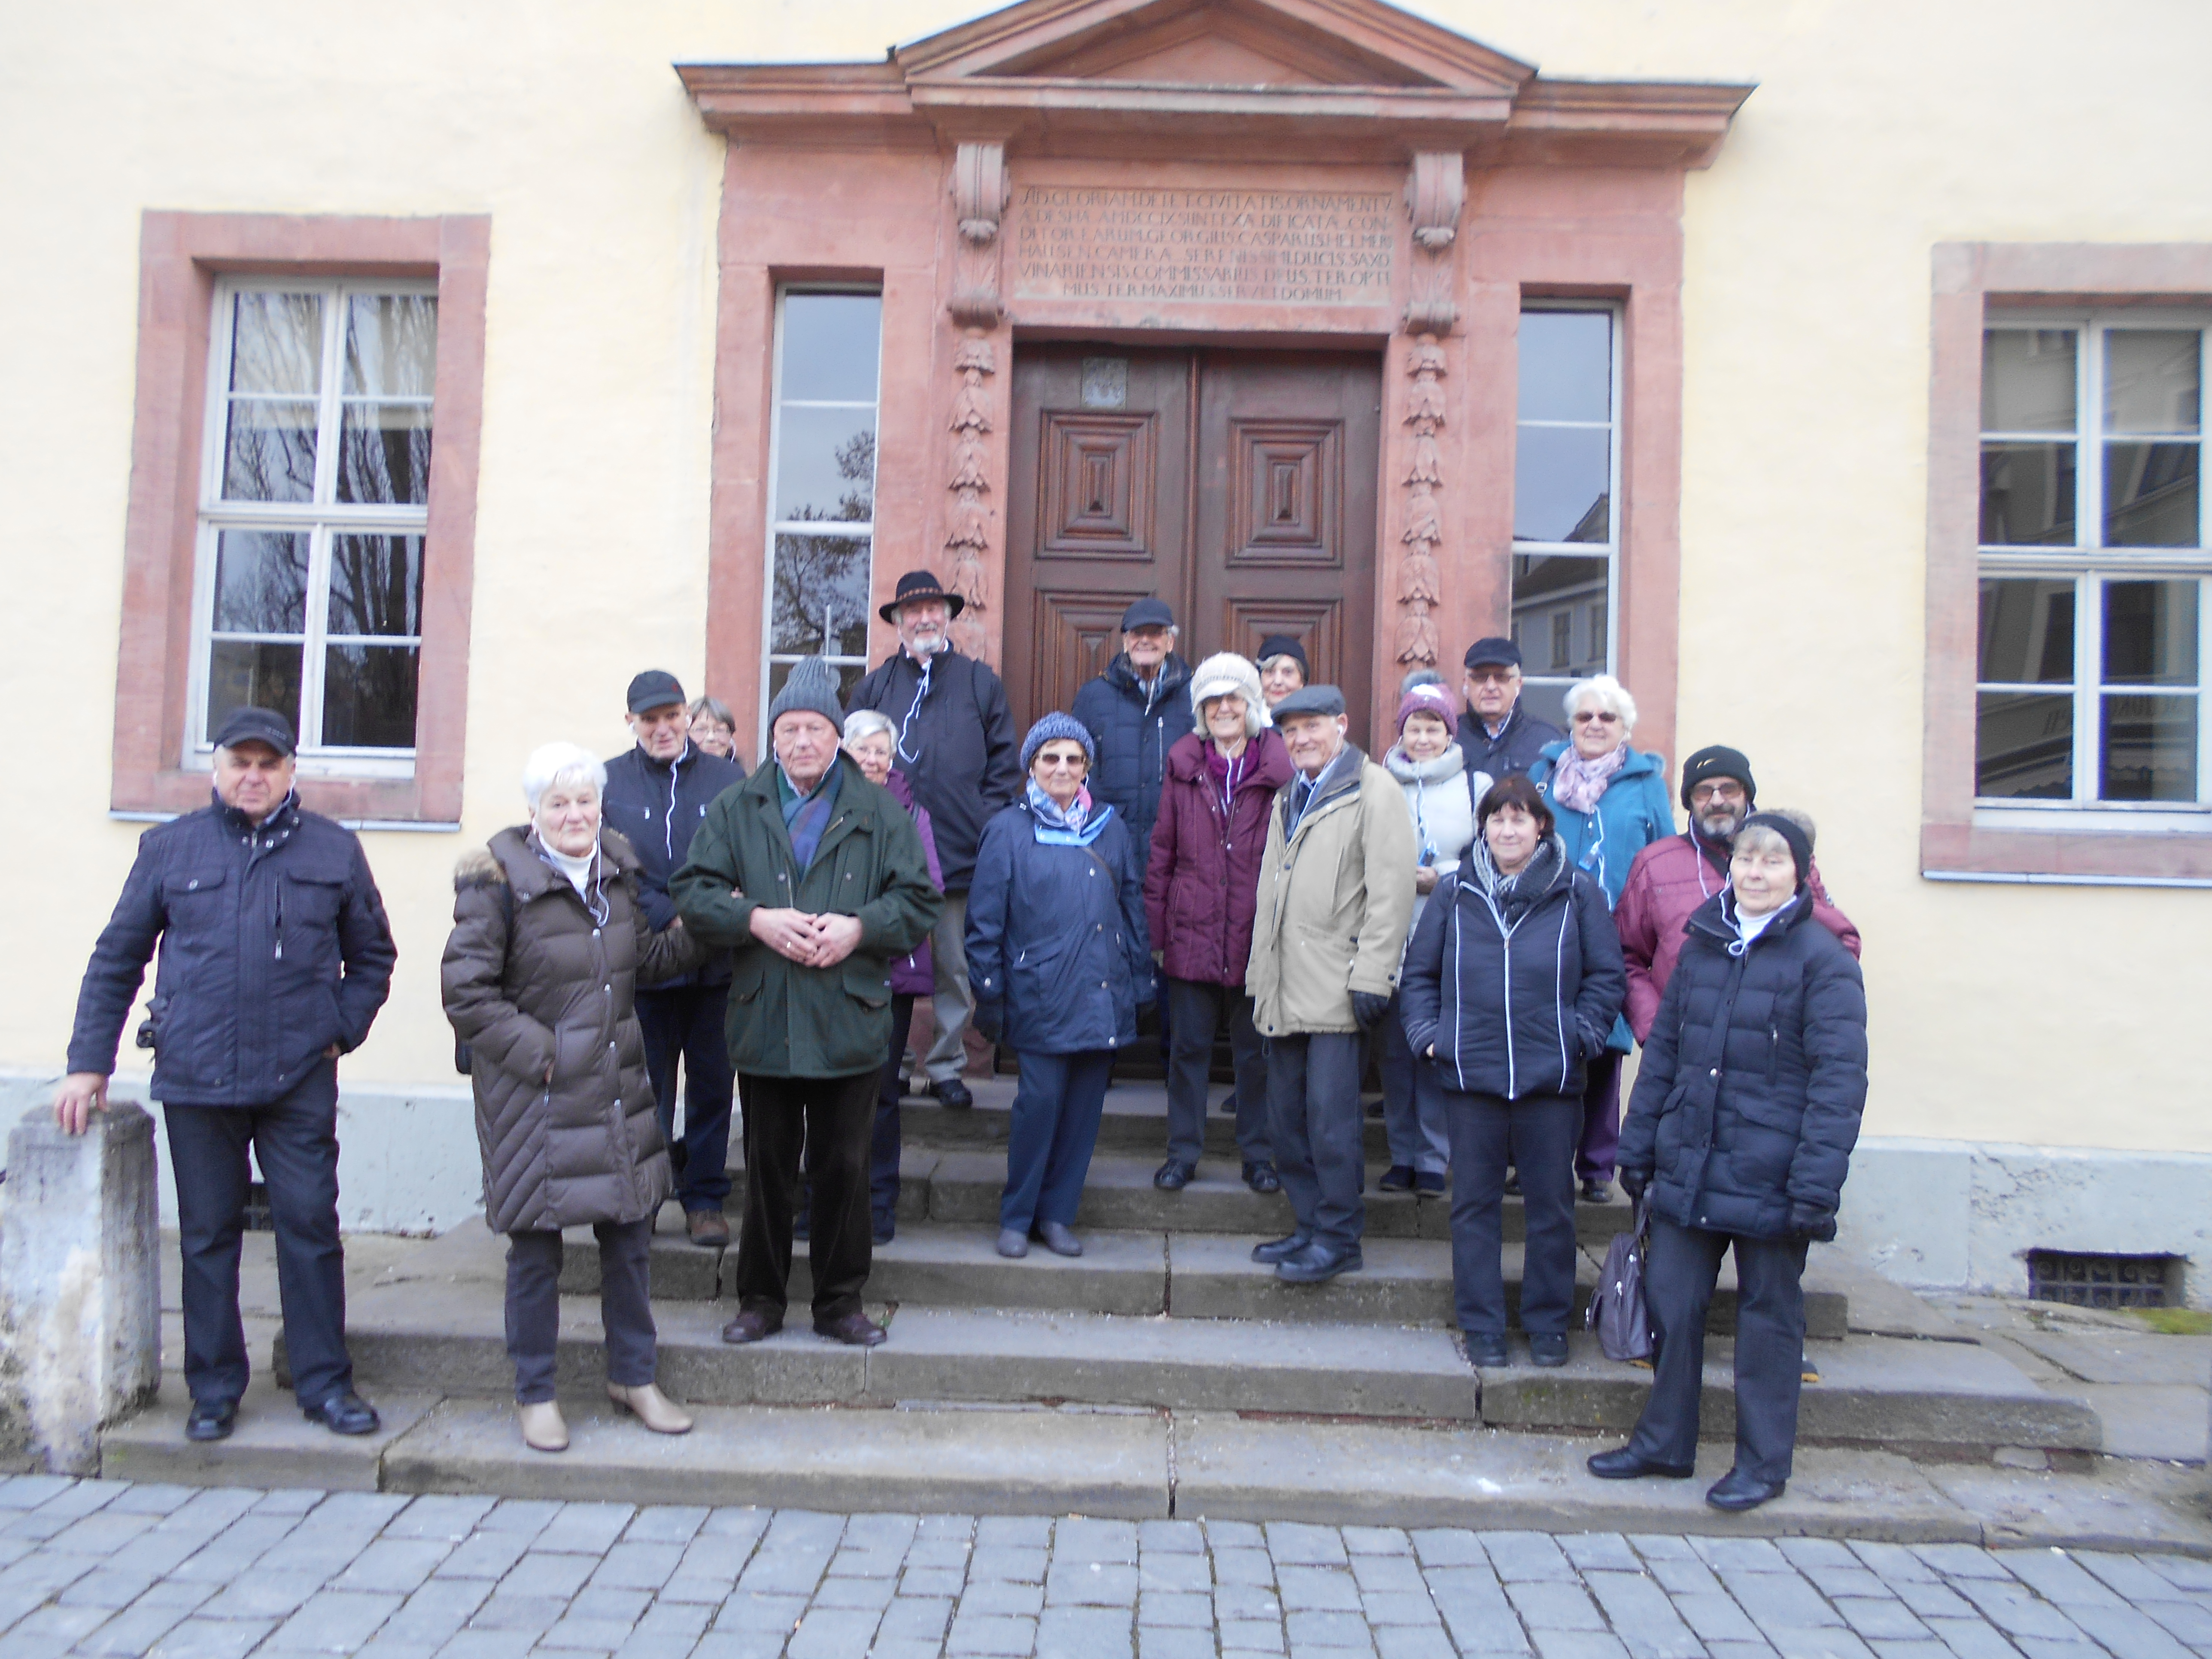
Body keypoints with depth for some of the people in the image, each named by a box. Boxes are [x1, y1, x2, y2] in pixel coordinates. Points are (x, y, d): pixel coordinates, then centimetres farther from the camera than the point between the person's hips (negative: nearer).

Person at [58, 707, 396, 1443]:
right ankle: (214, 1389, 22)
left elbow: (372, 957, 15)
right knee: (207, 1236, 9)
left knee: (310, 1228, 1)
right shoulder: (169, 849, 6)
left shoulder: (334, 851, 6)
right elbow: (115, 960, 10)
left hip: (300, 1079, -1)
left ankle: (325, 1382, 13)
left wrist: (342, 1030, 3)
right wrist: (88, 1062, 6)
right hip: (194, 1078, 1)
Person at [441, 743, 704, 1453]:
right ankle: (535, 1394, 23)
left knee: (629, 1234, 13)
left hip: (618, 1086, 6)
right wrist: (537, 1053, -15)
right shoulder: (500, 882, -11)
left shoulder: (618, 870, 7)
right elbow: (466, 993, -11)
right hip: (535, 1096, -5)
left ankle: (634, 1376, 30)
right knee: (536, 1247, 5)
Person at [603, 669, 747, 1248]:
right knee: (645, 1089, 7)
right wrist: (670, 919, -14)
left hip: (717, 962, 1)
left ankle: (705, 1199, 21)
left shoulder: (728, 778, 4)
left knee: (712, 1084, 7)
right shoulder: (608, 782, 3)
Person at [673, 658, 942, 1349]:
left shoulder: (880, 812, 5)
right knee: (767, 1168, 10)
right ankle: (761, 1299, 24)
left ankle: (841, 1302, 21)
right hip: (763, 1022, 1)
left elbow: (918, 900, 3)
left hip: (849, 1021, 0)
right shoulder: (734, 809, 7)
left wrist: (859, 927, -13)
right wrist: (756, 920, -14)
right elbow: (693, 892, 1)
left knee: (845, 1168, 6)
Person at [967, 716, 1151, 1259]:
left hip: (1102, 997, 4)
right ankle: (1016, 1217, 11)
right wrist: (990, 994, -2)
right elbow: (985, 922, 1)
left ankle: (1057, 1214, 20)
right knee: (1041, 1099, -7)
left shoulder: (1111, 829, 12)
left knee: (1084, 1106, 6)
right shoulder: (1008, 831, 1)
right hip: (1040, 996, -4)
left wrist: (1139, 981, 11)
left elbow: (1133, 909, 15)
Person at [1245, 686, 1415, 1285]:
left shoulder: (1374, 792, -5)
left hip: (1335, 987, -8)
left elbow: (1390, 891, -12)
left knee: (1331, 1114, -6)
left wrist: (1371, 977, -17)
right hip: (1285, 988, 8)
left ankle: (1339, 1239, 6)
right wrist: (1260, 971, 19)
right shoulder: (1290, 797, 20)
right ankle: (1309, 1227, 22)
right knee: (1286, 1114, 10)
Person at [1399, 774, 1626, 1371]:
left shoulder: (1577, 894, 0)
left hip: (1551, 1077, -1)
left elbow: (1606, 977, 6)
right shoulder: (1456, 892, 5)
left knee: (1552, 1205, 9)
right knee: (1475, 1206, 9)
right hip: (1471, 1074, 1)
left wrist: (1582, 1035, -5)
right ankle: (1482, 1325, 21)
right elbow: (1418, 971, 12)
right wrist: (1427, 1032, 0)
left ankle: (1548, 1323, 25)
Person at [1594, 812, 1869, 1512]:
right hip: (1688, 1166, 5)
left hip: (1768, 1177, -5)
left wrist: (1815, 1184, -18)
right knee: (1670, 1301, 10)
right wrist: (1637, 1144, 11)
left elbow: (1839, 1079, -13)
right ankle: (1663, 1442, 27)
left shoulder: (1822, 958, -8)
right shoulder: (1701, 945, 9)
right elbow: (1664, 1049, 14)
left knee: (1768, 1315, 8)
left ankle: (1763, 1463, 23)